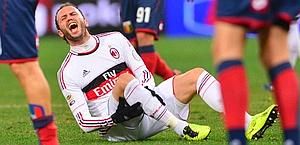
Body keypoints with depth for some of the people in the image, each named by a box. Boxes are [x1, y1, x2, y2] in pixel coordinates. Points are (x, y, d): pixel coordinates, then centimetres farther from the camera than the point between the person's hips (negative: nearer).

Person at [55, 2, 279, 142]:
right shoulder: (67, 73, 1)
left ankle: (248, 124, -26)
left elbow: (144, 73, 12)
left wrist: (149, 92, -10)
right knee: (125, 80, -34)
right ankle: (181, 127, -40)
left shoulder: (114, 39, 14)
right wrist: (114, 119, -22)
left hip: (146, 111, 5)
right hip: (117, 127, -5)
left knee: (196, 75, -9)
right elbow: (84, 122, -6)